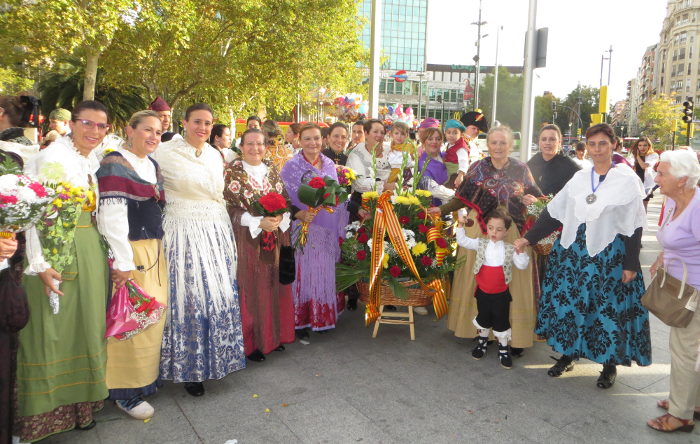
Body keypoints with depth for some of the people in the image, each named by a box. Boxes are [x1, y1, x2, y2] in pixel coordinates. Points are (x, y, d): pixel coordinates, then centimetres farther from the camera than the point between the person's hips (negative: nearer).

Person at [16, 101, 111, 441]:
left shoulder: (93, 159, 11)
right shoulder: (54, 157, -13)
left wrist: (105, 250, 15)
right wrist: (41, 264, -22)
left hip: (90, 251, 8)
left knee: (85, 327, 14)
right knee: (55, 330, 1)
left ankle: (79, 402, 28)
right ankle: (46, 411, 17)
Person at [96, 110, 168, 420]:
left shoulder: (153, 165, 14)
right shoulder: (115, 164, -12)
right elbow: (111, 217, -19)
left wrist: (159, 248, 16)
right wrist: (124, 263, -21)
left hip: (155, 249, 8)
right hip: (131, 252, -8)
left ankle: (147, 376, 32)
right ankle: (125, 392, 14)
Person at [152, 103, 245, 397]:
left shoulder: (215, 155, 13)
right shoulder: (166, 153, -5)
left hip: (217, 231, 6)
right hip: (184, 232, -5)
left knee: (220, 294, 8)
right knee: (189, 297, -2)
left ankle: (215, 358, 26)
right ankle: (189, 369, 15)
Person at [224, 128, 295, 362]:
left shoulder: (272, 170, 10)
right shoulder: (232, 171, -5)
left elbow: (285, 199, 11)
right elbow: (230, 207, -11)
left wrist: (280, 218, -10)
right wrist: (259, 222, -20)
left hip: (275, 239, 5)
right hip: (246, 239, -4)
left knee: (273, 286, 10)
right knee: (250, 289, 1)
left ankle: (274, 334, 25)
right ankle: (251, 342, 13)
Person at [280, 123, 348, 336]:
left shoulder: (329, 164, 9)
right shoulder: (292, 166, -6)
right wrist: (300, 214, -24)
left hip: (329, 230, 5)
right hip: (305, 229, -5)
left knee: (327, 272, 11)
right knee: (305, 272, 0)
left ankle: (325, 315, 26)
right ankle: (302, 321, 13)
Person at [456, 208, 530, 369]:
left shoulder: (509, 249, -6)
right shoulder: (481, 244, -4)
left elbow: (522, 265, -8)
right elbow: (462, 241, 0)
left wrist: (520, 251, -23)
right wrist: (461, 226, -11)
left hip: (501, 294, -1)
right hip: (483, 292, 1)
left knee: (502, 322, 8)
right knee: (483, 320, 18)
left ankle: (504, 349, 26)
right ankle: (482, 342, 40)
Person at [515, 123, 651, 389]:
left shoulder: (627, 180, -6)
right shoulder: (579, 178, 6)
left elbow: (634, 226, -7)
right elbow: (554, 212, 6)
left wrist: (631, 265, -9)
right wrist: (528, 238, 2)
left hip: (608, 256, -4)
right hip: (573, 252, 4)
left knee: (608, 308, 5)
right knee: (567, 302, 9)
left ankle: (610, 365, 25)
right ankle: (567, 355, 28)